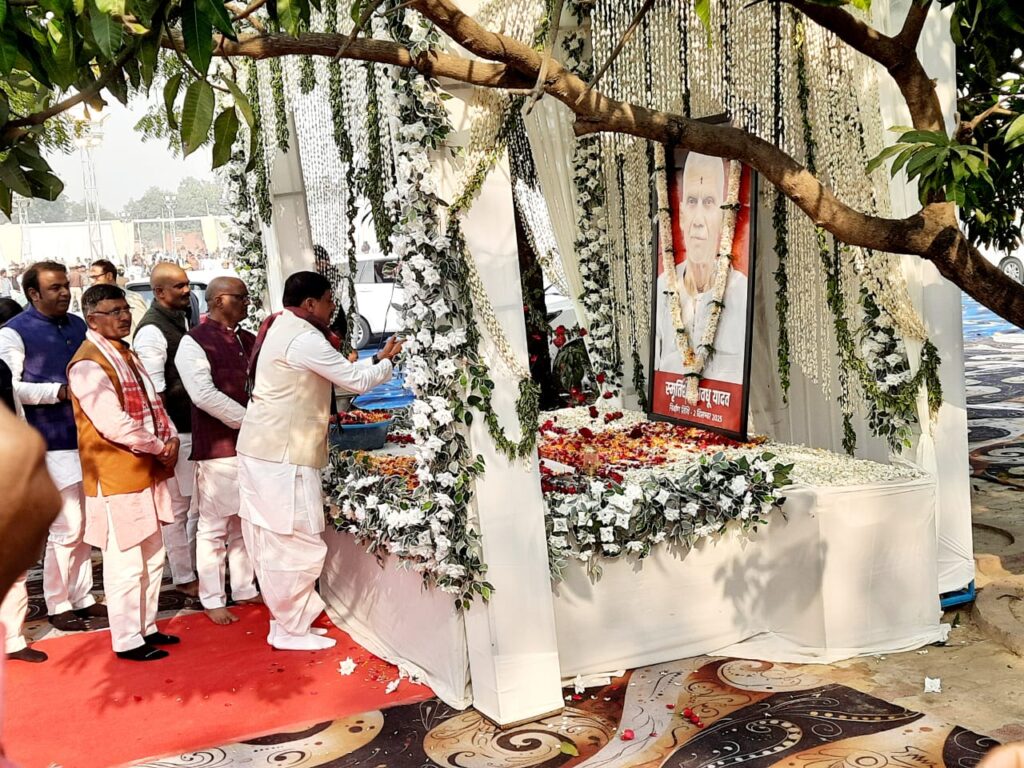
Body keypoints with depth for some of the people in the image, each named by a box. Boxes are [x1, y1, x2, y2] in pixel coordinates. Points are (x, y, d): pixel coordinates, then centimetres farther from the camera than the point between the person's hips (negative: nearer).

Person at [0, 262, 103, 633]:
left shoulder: (78, 325, 12)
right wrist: (58, 391, -17)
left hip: (87, 438, 6)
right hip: (52, 445, -6)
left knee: (86, 525, 13)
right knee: (67, 528, -3)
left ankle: (81, 597, 25)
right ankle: (58, 606, 12)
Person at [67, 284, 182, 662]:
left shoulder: (126, 354, 14)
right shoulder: (88, 365, -16)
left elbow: (152, 403, 16)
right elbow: (114, 424, -23)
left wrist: (171, 438, -3)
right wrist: (161, 448, -12)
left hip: (147, 472, 9)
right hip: (117, 478, -9)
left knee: (152, 557, 17)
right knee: (126, 563, -1)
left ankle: (146, 626, 31)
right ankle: (126, 640, 12)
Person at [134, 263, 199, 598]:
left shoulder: (182, 318, 11)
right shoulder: (152, 330, -16)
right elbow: (154, 391, -19)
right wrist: (168, 435, -19)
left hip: (194, 426, 9)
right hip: (175, 432, -9)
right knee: (178, 507, 2)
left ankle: (198, 566, 30)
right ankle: (184, 578, 13)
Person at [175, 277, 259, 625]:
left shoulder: (249, 340, 14)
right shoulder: (194, 343, -7)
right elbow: (204, 394, -17)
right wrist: (249, 420, -15)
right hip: (217, 447, -6)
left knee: (246, 523, 14)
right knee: (214, 527, 2)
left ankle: (244, 589, 26)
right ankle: (212, 600, 11)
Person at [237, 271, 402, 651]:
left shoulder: (279, 328, 14)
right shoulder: (304, 339, -17)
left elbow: (334, 374, 20)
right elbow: (356, 380, -12)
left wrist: (377, 360, 14)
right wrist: (388, 362, 5)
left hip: (261, 449, 10)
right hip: (282, 455, -10)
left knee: (272, 541, 14)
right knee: (299, 542, -2)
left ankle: (286, 619, 24)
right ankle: (290, 630, 7)